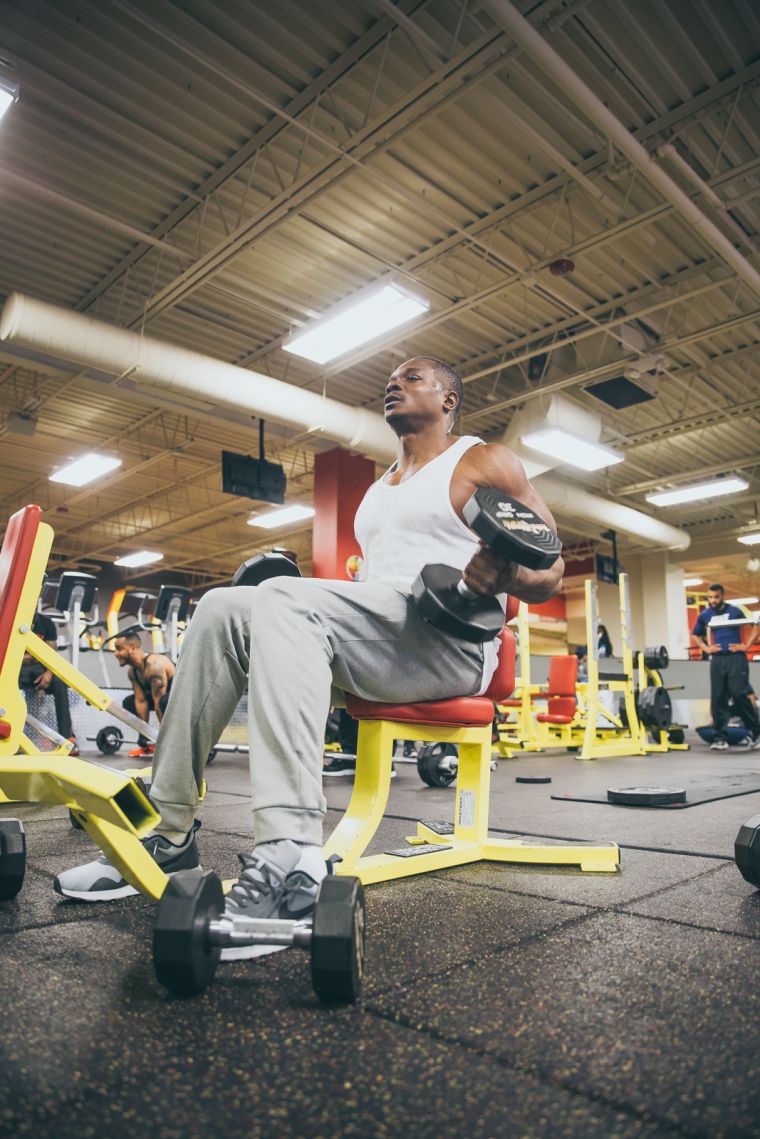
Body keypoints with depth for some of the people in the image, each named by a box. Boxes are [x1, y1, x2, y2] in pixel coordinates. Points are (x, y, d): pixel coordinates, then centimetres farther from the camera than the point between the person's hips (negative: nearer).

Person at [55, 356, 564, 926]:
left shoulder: (484, 461, 7)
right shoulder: (380, 488, 29)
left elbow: (550, 574, -1)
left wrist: (503, 574, -23)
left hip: (452, 642, -7)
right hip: (376, 649, 8)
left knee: (286, 598, -32)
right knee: (222, 609, -9)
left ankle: (292, 862, -43)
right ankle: (168, 830, -10)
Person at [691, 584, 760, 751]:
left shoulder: (734, 611, -3)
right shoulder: (704, 615, 8)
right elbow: (695, 634, 23)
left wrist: (746, 646, -5)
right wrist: (706, 648, 9)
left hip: (736, 657, -4)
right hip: (717, 659, 4)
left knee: (739, 694, -10)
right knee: (718, 699, 1)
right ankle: (720, 737, 8)